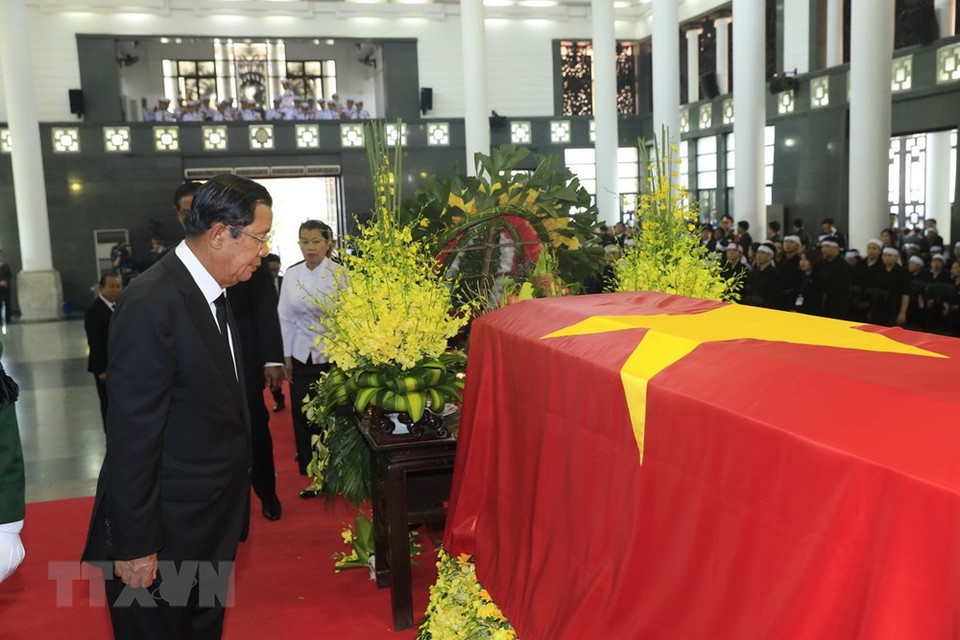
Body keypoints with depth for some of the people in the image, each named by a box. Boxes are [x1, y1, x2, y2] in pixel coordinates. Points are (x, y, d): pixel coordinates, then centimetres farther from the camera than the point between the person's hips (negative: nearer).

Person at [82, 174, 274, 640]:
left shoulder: (211, 292, 5)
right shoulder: (152, 305, -24)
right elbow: (132, 436, -23)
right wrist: (134, 546, -18)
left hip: (212, 525, 9)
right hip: (163, 536, -8)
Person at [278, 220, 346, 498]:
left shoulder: (339, 274, -6)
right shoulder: (291, 274, 5)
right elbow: (286, 317, 9)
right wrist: (286, 355, 7)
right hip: (302, 356, 4)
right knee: (303, 414, 4)